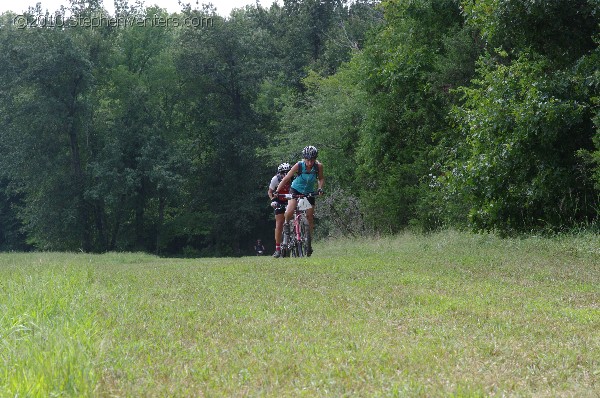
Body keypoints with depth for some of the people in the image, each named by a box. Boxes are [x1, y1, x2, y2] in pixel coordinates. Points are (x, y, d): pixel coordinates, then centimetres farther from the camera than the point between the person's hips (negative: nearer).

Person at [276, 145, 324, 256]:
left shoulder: (319, 166, -18)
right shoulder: (298, 166, -24)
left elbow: (321, 179, -1)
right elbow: (286, 179, -17)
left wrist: (320, 188, -21)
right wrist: (276, 192, -20)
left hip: (309, 193, 2)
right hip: (296, 190, -2)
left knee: (310, 217, -1)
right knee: (290, 212, -27)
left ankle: (309, 242, 14)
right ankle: (286, 223, 7)